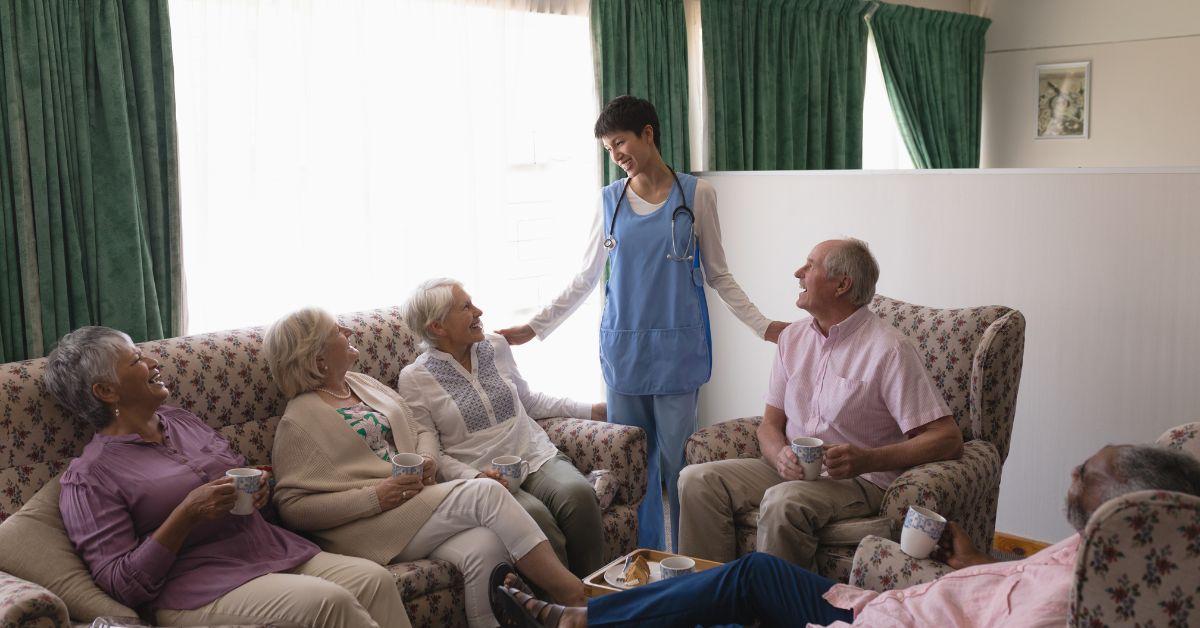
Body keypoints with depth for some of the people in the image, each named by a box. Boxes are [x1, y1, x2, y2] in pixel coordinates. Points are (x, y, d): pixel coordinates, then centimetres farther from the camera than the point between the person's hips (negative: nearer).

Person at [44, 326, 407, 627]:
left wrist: (258, 489, 3)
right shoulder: (89, 477, -4)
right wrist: (186, 515, -19)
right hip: (200, 592, -6)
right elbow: (122, 585, -10)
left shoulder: (180, 420, 15)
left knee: (375, 579, -18)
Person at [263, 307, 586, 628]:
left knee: (485, 547, -26)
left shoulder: (362, 383, 17)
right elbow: (291, 506, -10)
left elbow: (422, 431, 23)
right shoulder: (299, 420, -4)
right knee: (485, 493, -24)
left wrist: (427, 459, -2)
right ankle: (571, 595, -21)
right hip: (369, 524, -6)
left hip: (417, 502, 6)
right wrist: (374, 497, -18)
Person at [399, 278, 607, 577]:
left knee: (578, 494, -28)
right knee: (535, 516, -34)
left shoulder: (496, 346, 12)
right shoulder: (415, 379, -1)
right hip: (483, 477, -4)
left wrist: (590, 410, 18)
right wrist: (474, 477, -17)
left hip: (538, 456, 4)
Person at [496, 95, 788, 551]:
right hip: (623, 348, 3)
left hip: (676, 350, -2)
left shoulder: (696, 194, 1)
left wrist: (762, 326, -3)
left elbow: (718, 275, 6)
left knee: (678, 462, -2)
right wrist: (534, 328, 7)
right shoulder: (610, 200, 7)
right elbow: (585, 279, 12)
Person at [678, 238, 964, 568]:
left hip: (859, 480, -6)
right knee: (698, 479, -15)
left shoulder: (888, 349, -9)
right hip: (791, 470, 6)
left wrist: (866, 460, -24)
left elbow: (948, 439, -13)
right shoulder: (793, 337, 12)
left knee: (784, 502, -36)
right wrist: (781, 456, -11)